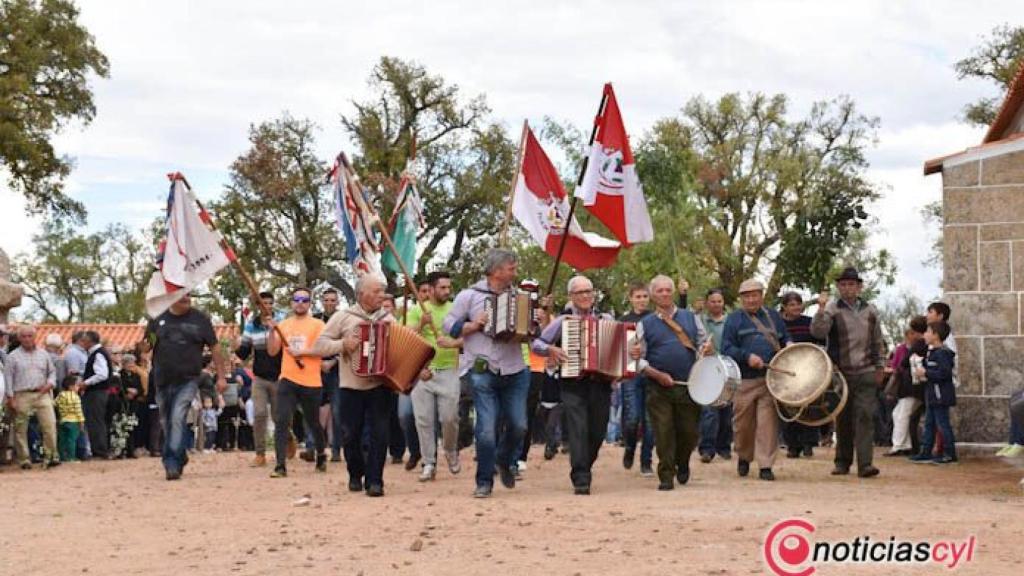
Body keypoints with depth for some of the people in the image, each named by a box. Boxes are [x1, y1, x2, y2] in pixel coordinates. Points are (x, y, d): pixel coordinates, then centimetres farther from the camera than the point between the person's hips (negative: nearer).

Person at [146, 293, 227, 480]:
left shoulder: (200, 319, 2)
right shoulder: (158, 319, 7)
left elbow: (215, 348, 6)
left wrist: (221, 377, 2)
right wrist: (146, 344, -12)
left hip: (187, 380, -3)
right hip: (162, 381, 3)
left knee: (177, 418, -18)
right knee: (166, 422, 12)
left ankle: (172, 464, -19)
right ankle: (180, 458, 31)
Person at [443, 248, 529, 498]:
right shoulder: (469, 295, -1)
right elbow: (449, 325, 1)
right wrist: (473, 325, -13)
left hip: (515, 372, 4)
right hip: (482, 373, -4)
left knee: (518, 426, 6)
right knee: (487, 429, -7)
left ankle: (504, 459, 37)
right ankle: (484, 482, 8)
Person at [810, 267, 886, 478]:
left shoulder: (870, 311, 10)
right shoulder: (832, 309, 0)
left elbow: (877, 342, 19)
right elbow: (818, 332, -16)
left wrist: (880, 366, 15)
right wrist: (821, 309, -27)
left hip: (865, 373, 1)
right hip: (841, 373, -1)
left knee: (865, 416, -9)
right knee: (843, 419, 6)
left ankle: (865, 463, -12)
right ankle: (842, 462, 17)